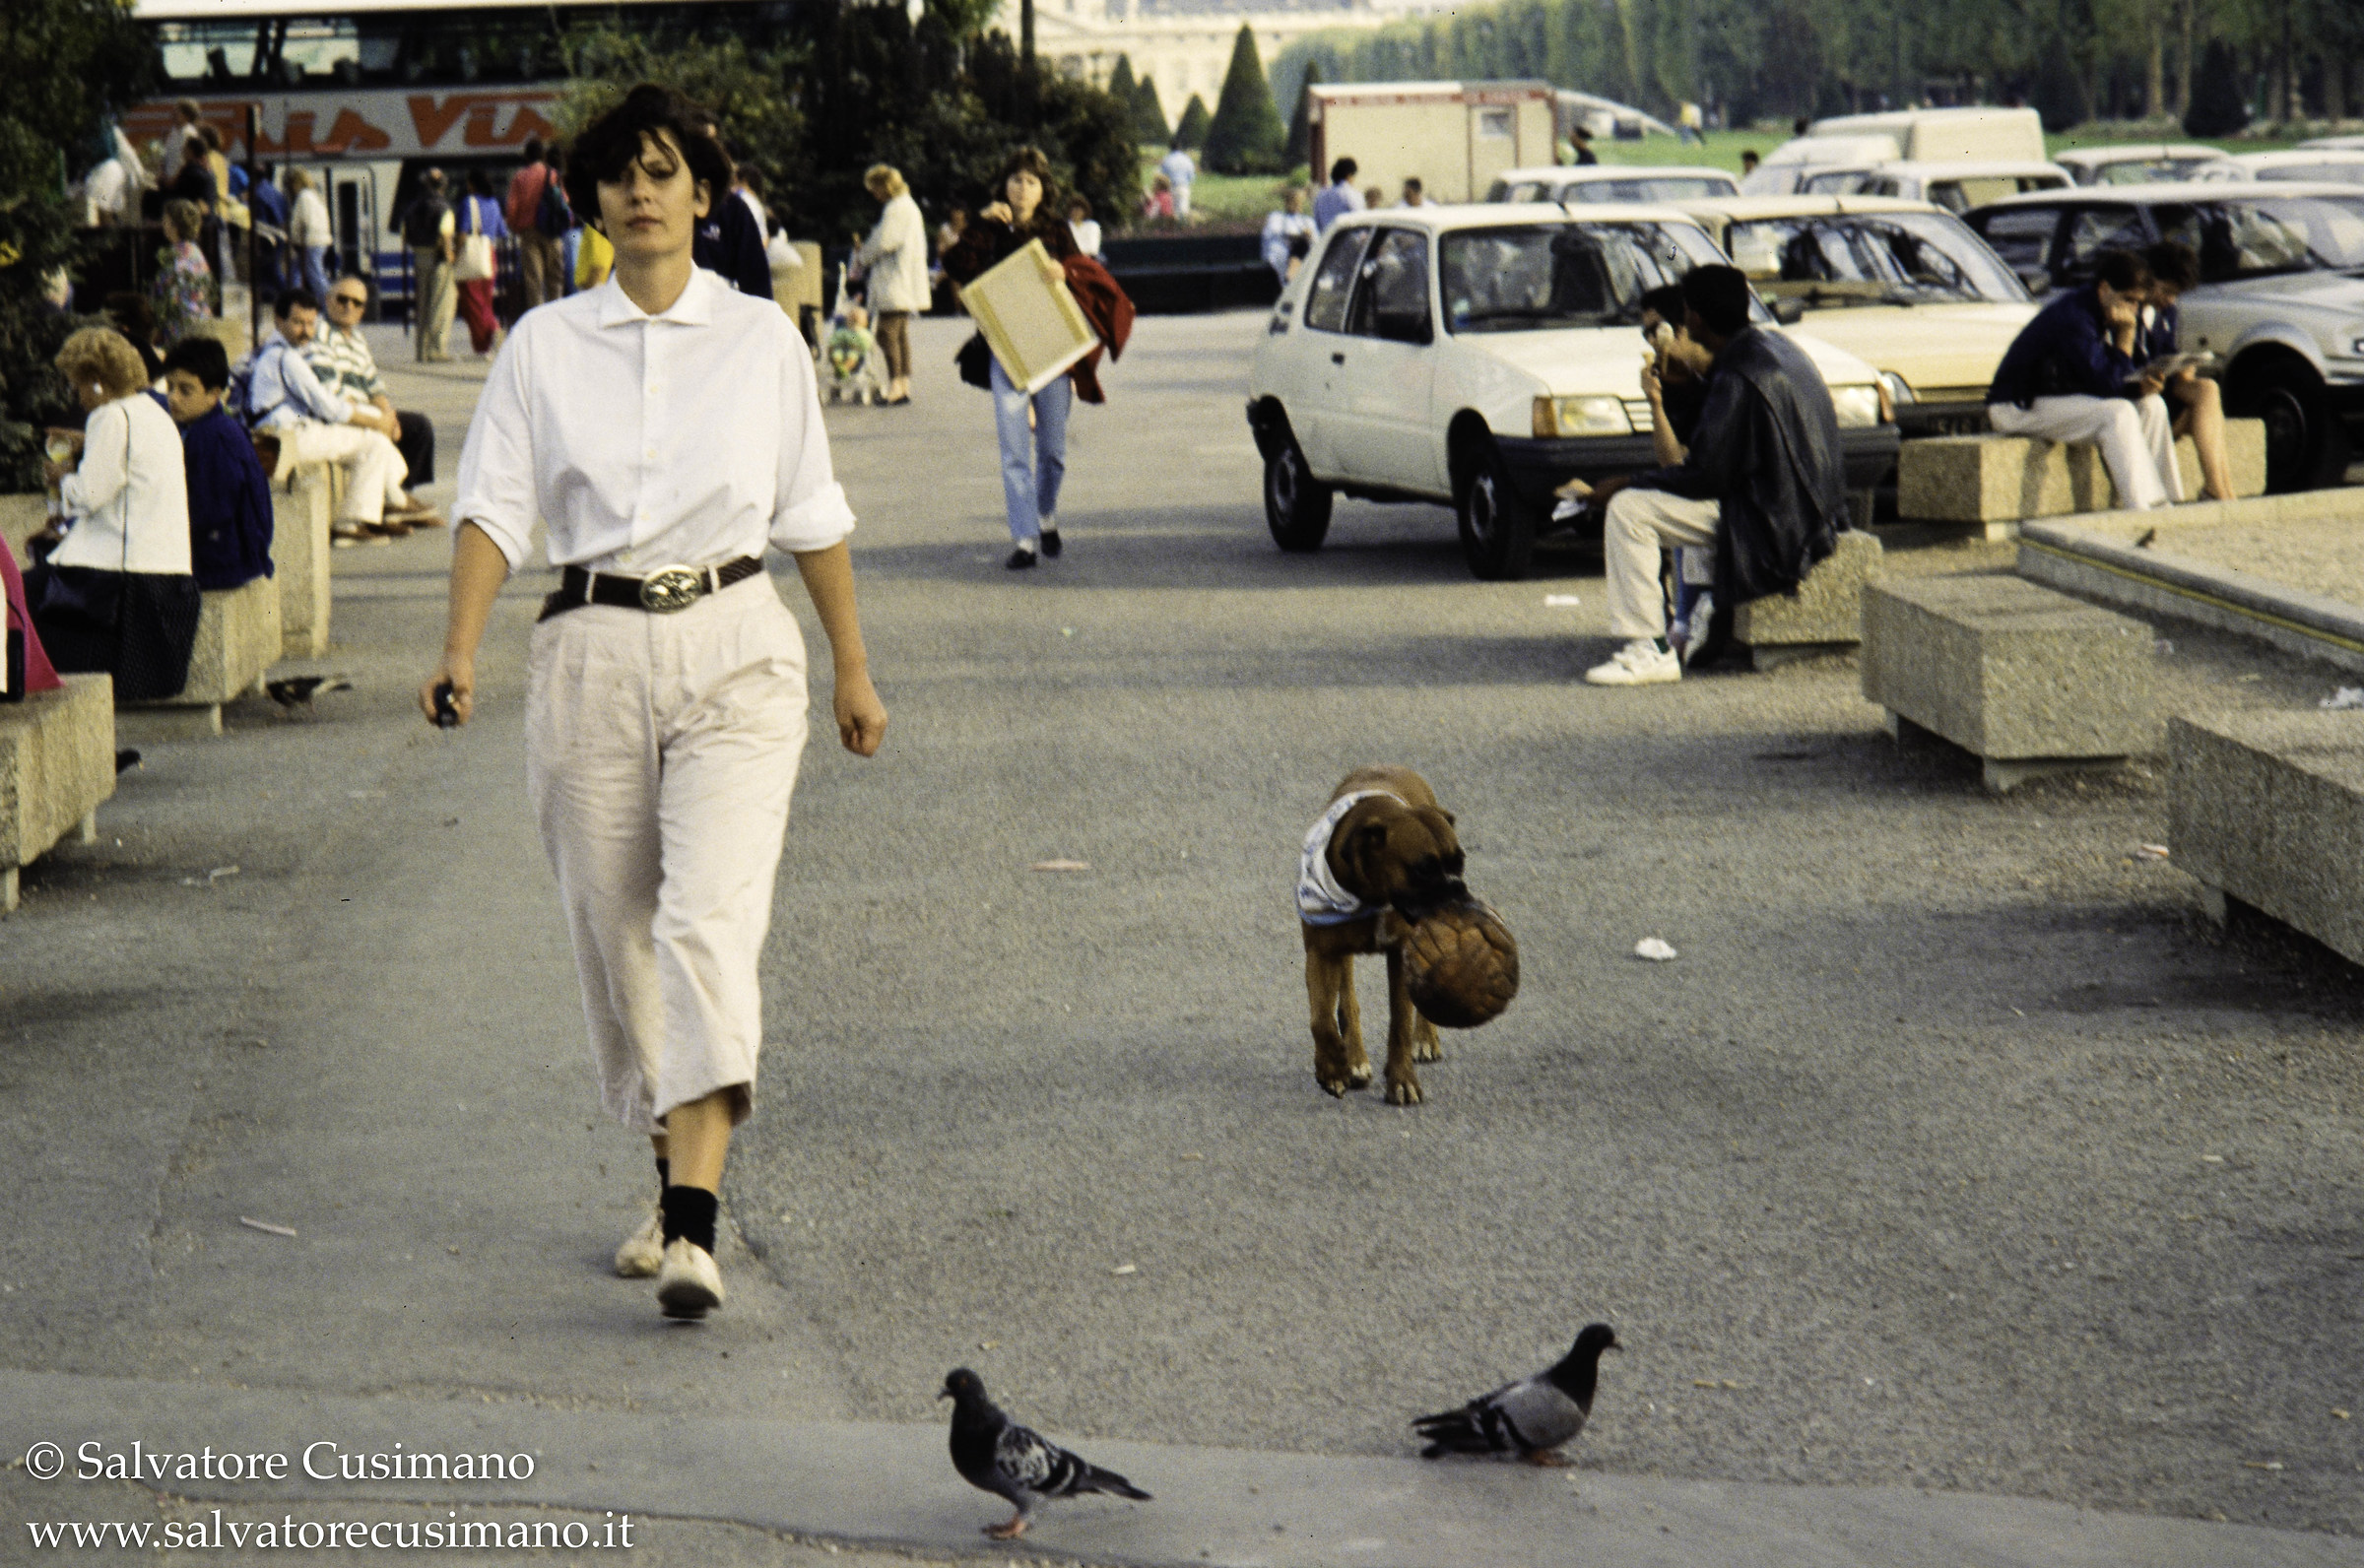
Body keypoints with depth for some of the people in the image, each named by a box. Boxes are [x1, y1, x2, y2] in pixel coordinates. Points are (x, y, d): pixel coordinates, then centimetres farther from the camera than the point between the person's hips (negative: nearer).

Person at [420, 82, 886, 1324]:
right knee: (613, 934, 8)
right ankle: (673, 1182, 27)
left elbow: (811, 513, 12)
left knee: (709, 921, -17)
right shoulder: (543, 345, 6)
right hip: (590, 650, 2)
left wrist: (852, 667, 15)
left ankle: (693, 1229, -25)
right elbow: (496, 505, 0)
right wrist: (462, 646, -14)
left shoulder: (762, 339, 5)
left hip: (732, 649, -2)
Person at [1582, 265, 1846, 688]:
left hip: (1770, 518, -10)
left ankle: (1648, 650, -15)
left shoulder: (1737, 376, -22)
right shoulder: (1775, 347, 8)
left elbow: (1705, 475, -20)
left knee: (1627, 510, -14)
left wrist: (1624, 485, -10)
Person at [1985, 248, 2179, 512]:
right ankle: (2139, 511, -29)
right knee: (2117, 413, -28)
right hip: (2019, 408, -10)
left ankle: (2164, 502, -2)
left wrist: (2141, 387, -13)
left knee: (2152, 405, 0)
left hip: (2063, 396, 10)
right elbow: (2106, 384, -26)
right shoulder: (2073, 316, -25)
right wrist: (2126, 335, -23)